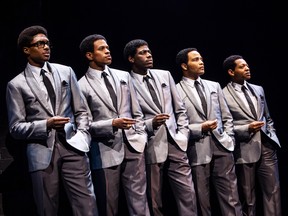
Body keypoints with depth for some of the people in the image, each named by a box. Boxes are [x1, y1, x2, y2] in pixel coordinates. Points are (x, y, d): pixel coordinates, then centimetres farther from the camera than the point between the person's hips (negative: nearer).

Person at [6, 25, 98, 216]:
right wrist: (46, 124, -15)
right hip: (43, 152, -1)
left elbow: (81, 110, 13)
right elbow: (15, 128, 1)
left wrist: (82, 137, -2)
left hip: (72, 147, 2)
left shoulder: (66, 71, 12)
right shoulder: (17, 84, 3)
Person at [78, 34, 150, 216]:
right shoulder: (82, 86, -3)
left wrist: (142, 137, 5)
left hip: (133, 145, 3)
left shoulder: (124, 76, 12)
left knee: (139, 201, 4)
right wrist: (112, 124, -16)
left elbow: (136, 111, 14)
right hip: (106, 150, -3)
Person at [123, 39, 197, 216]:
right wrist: (150, 123, -19)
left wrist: (183, 135, 5)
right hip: (151, 147, -4)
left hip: (175, 143, 4)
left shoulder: (164, 75, 11)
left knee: (188, 193, 1)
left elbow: (180, 108, 14)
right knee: (154, 199, 7)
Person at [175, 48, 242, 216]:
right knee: (202, 200, 6)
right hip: (198, 151, -3)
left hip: (222, 147, 4)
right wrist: (200, 128, -14)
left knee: (231, 198, 0)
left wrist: (229, 140, 6)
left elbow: (227, 117, 17)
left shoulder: (214, 86, 15)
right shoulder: (176, 91, -1)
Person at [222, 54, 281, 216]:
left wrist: (273, 138, 9)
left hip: (266, 146, 5)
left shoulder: (258, 89, 14)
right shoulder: (224, 95, -6)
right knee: (248, 195, 7)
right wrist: (247, 128, -16)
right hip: (245, 150, -5)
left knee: (273, 190, 4)